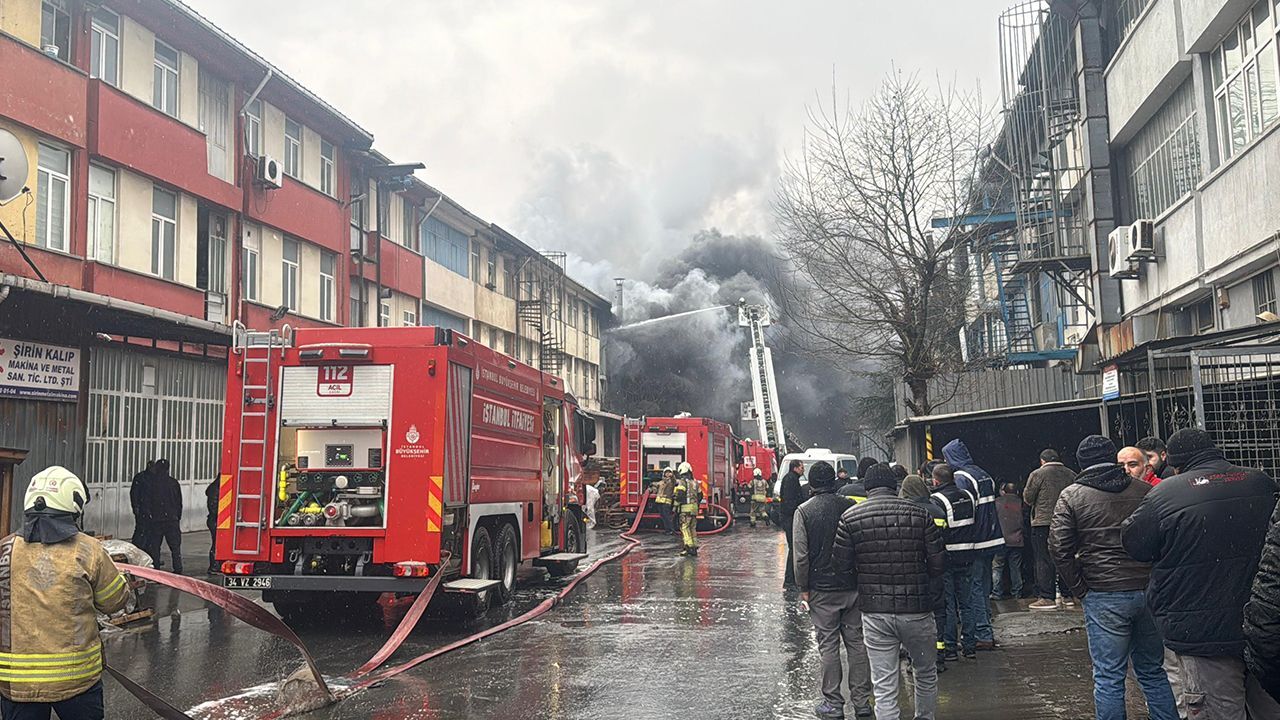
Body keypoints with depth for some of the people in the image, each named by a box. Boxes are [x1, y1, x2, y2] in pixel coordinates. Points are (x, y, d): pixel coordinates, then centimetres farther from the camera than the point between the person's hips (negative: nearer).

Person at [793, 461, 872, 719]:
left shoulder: (804, 511, -7)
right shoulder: (849, 506, -1)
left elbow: (801, 554, -10)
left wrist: (803, 587, 0)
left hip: (822, 589, -2)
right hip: (852, 586, 3)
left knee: (828, 646, 4)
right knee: (857, 642, 9)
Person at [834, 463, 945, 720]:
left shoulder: (850, 517, -3)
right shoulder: (919, 513, -3)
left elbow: (842, 566, -1)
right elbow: (939, 564, -3)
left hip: (875, 612, 0)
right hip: (917, 609, 0)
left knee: (884, 685, 4)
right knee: (926, 673, 23)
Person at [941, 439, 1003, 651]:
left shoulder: (961, 478, -14)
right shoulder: (985, 475, 14)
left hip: (975, 543, -9)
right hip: (992, 540, 9)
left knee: (974, 589, -4)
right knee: (984, 588, 15)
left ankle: (984, 636, -3)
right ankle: (988, 633, 19)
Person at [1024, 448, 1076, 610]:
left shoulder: (1037, 474, -7)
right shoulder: (1071, 474, 7)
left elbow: (1027, 498, -4)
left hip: (1043, 522, -5)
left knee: (1044, 560, -2)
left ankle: (1047, 598, -5)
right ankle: (1067, 595, 19)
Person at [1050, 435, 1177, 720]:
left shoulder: (1071, 497, -2)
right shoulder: (1146, 490, 6)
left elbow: (1059, 548, -7)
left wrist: (1080, 590, 1)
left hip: (1104, 597, -3)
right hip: (1149, 591, 4)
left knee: (1109, 677, 2)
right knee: (1153, 671, 16)